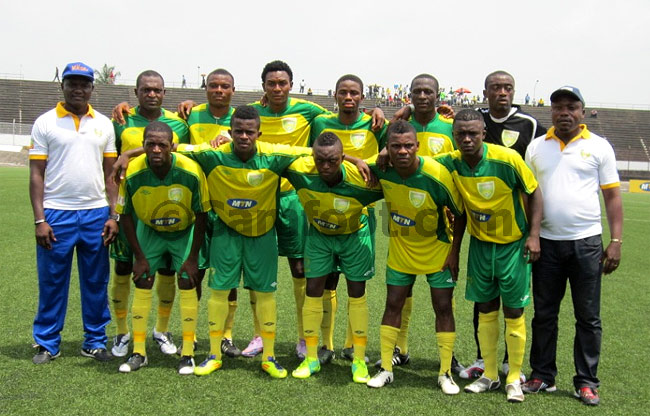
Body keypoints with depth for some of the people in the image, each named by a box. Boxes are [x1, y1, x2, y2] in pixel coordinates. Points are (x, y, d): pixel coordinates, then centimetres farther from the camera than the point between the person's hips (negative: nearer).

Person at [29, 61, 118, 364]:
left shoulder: (103, 124, 10)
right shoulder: (45, 123, 2)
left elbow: (110, 174, 11)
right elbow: (36, 175, -1)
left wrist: (113, 215, 3)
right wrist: (39, 220, -8)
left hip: (96, 214, 3)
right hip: (56, 214, -2)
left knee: (96, 282, 8)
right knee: (52, 282, 4)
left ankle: (95, 341, 21)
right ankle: (47, 344, 17)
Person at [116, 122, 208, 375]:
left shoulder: (191, 172, -29)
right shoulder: (132, 173, -25)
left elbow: (201, 215, -16)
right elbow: (125, 215, -9)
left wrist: (193, 256, -14)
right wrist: (139, 257, -8)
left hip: (185, 231, -1)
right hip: (149, 230, 2)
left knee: (187, 284, -8)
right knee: (142, 283, -2)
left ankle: (188, 354, 3)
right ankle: (139, 352, 10)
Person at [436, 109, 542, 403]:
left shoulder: (508, 159, -22)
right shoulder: (450, 164, -10)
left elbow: (534, 193, -8)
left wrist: (534, 235, -15)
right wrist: (454, 250, 5)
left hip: (513, 244, -3)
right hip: (480, 243, 3)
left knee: (513, 312, 2)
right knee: (486, 310, 10)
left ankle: (514, 379, 17)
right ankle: (490, 375, 24)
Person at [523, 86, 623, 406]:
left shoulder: (599, 146, 2)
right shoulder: (536, 147, 7)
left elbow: (612, 196, 2)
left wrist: (616, 241, -5)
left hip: (587, 242, -2)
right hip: (547, 243, 2)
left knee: (588, 317, 5)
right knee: (544, 314, 10)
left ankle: (587, 382, 16)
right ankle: (542, 376, 22)